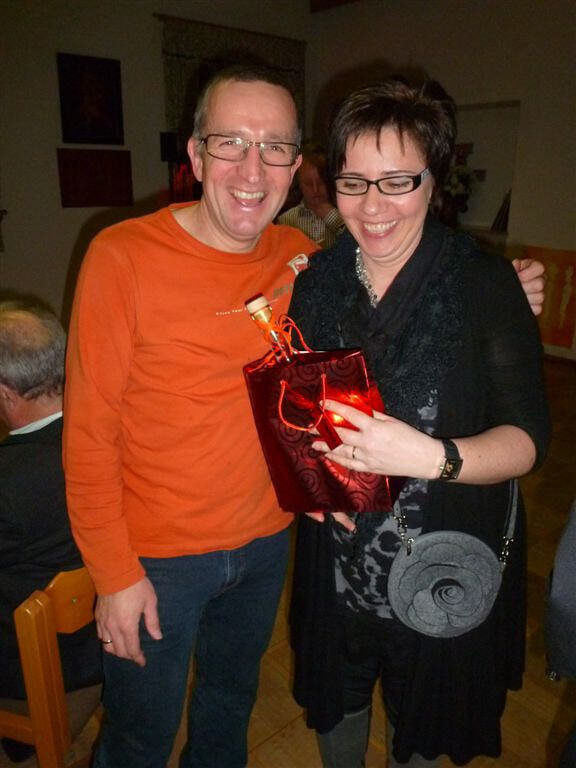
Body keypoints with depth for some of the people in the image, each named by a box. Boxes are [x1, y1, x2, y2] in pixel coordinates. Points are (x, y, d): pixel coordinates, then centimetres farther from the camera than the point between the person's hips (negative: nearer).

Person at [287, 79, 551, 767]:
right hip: (337, 551, 3)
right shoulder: (316, 279, -4)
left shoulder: (485, 284, -15)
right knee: (336, 707, 27)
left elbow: (527, 439, -16)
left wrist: (433, 458, -34)